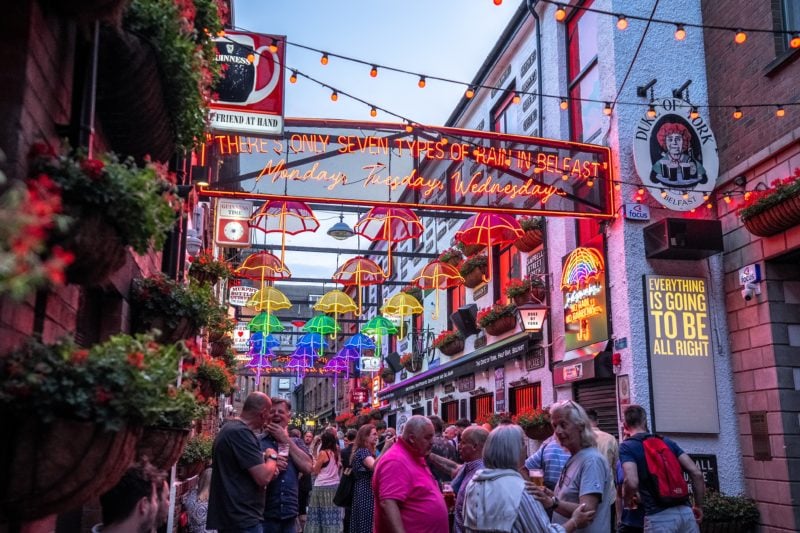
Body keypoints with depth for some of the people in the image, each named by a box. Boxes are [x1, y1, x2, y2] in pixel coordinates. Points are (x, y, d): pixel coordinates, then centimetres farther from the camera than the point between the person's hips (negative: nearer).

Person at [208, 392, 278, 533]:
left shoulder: (230, 428, 14)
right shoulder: (241, 432, -19)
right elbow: (263, 477, -25)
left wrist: (264, 458, 10)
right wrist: (272, 457, -5)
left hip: (231, 515, 10)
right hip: (243, 519, -10)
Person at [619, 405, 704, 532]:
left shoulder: (627, 447, 0)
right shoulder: (667, 441, 15)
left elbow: (631, 482, -16)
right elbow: (696, 473, 8)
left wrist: (627, 500, 5)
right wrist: (698, 506, 18)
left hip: (659, 517, -5)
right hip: (685, 512, 5)